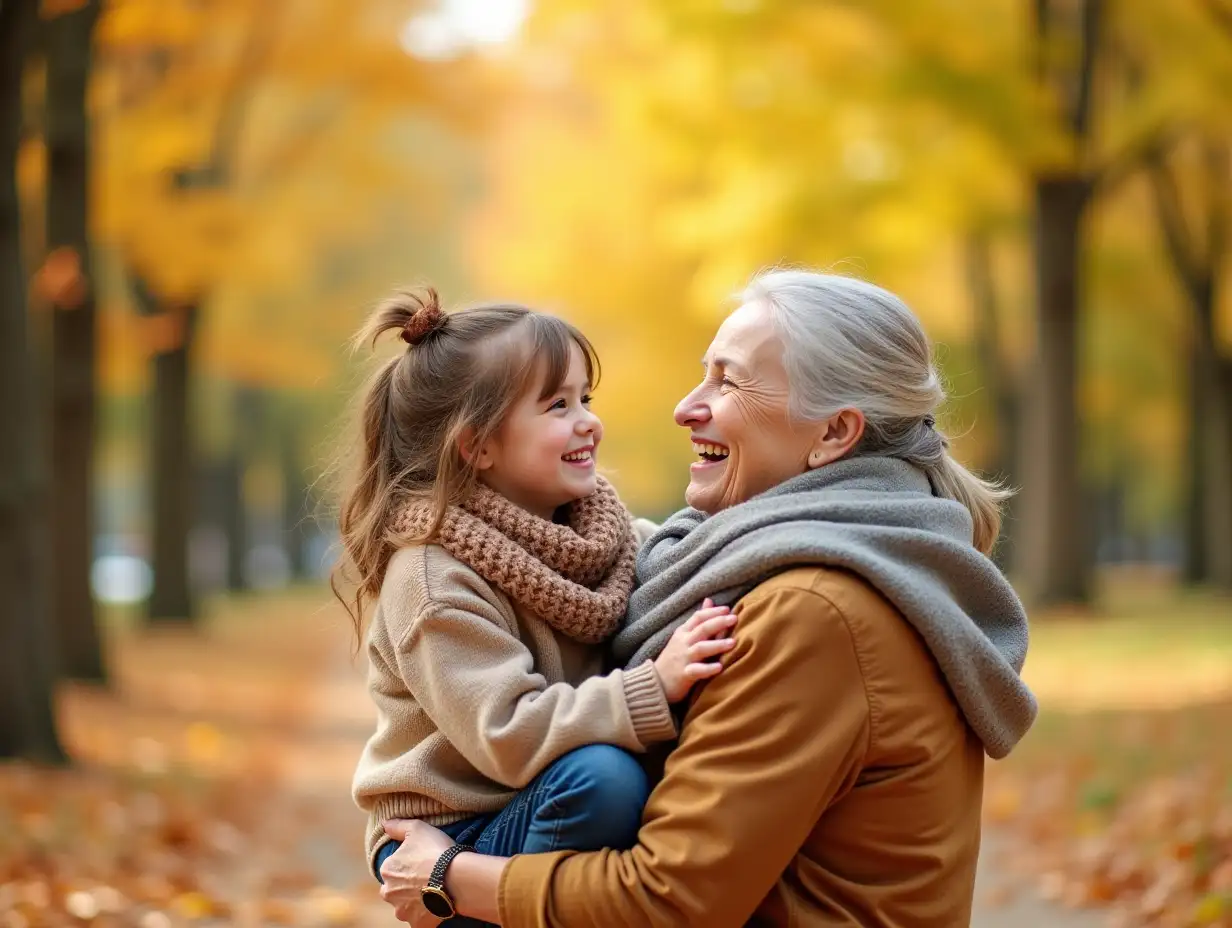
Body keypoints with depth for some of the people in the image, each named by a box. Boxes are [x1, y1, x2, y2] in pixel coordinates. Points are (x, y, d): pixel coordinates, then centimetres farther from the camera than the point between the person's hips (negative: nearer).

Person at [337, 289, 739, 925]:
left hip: (547, 807, 8)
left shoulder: (597, 526, 3)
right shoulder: (435, 581, -20)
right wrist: (654, 687, -35)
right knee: (603, 775, -33)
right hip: (448, 842, -8)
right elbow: (508, 736, -28)